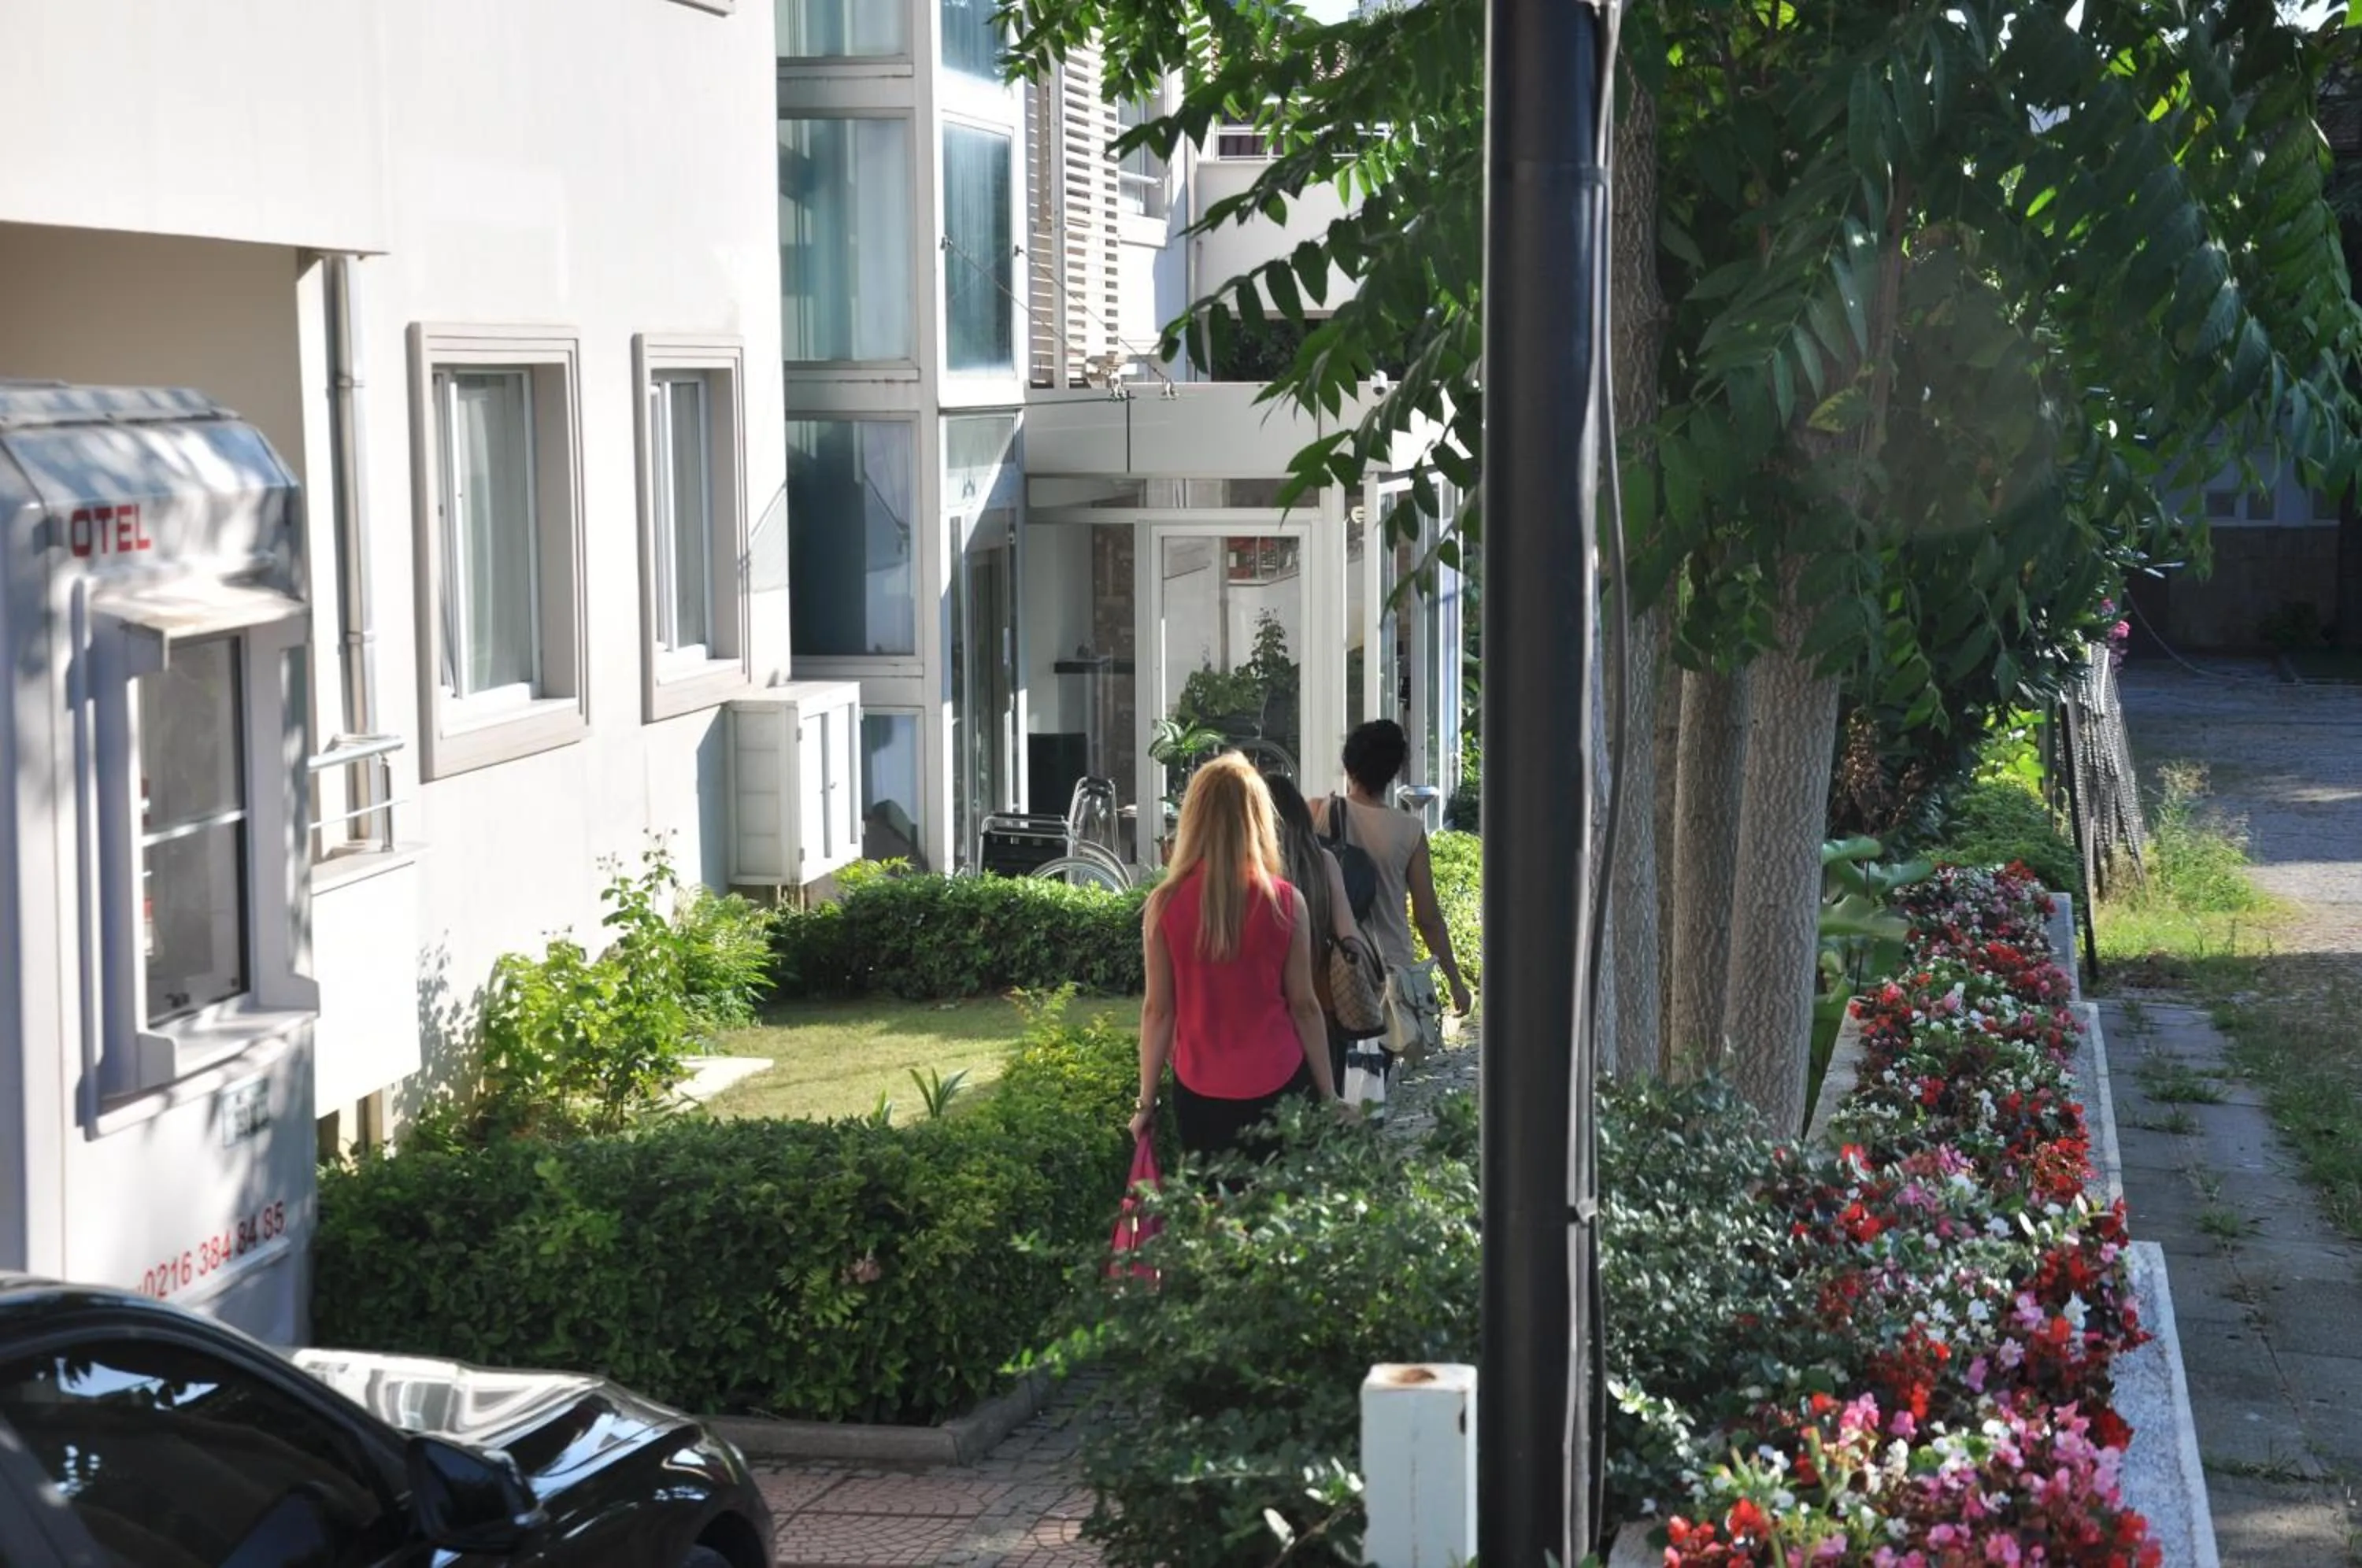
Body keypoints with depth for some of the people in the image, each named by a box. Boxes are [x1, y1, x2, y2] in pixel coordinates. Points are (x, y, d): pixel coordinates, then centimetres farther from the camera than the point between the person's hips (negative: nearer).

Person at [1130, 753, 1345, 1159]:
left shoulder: (1165, 905, -6)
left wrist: (1146, 1102, 6)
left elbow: (1158, 1009, -3)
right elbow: (1304, 1006, -2)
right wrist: (1329, 1095, 7)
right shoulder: (1285, 902, -7)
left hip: (1200, 1094, 1)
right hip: (1278, 1087, 0)